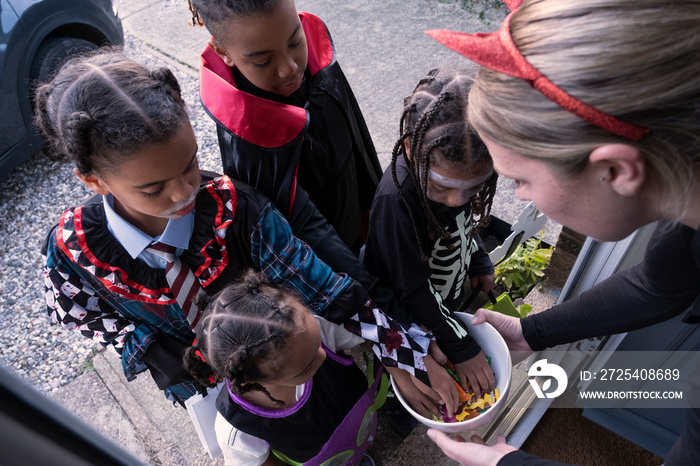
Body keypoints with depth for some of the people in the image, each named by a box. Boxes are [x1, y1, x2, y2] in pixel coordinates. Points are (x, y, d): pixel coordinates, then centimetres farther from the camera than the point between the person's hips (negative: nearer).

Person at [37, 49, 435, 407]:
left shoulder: (236, 210, -36)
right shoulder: (72, 248, -30)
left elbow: (333, 296, -33)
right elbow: (75, 310, -7)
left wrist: (424, 361, -34)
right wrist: (151, 350, -19)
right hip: (194, 380, 2)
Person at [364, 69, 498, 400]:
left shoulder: (454, 166, -22)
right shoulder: (396, 201, -42)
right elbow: (414, 291, -31)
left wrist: (480, 262, 14)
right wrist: (461, 347, -23)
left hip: (453, 293, 6)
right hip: (412, 319, -6)